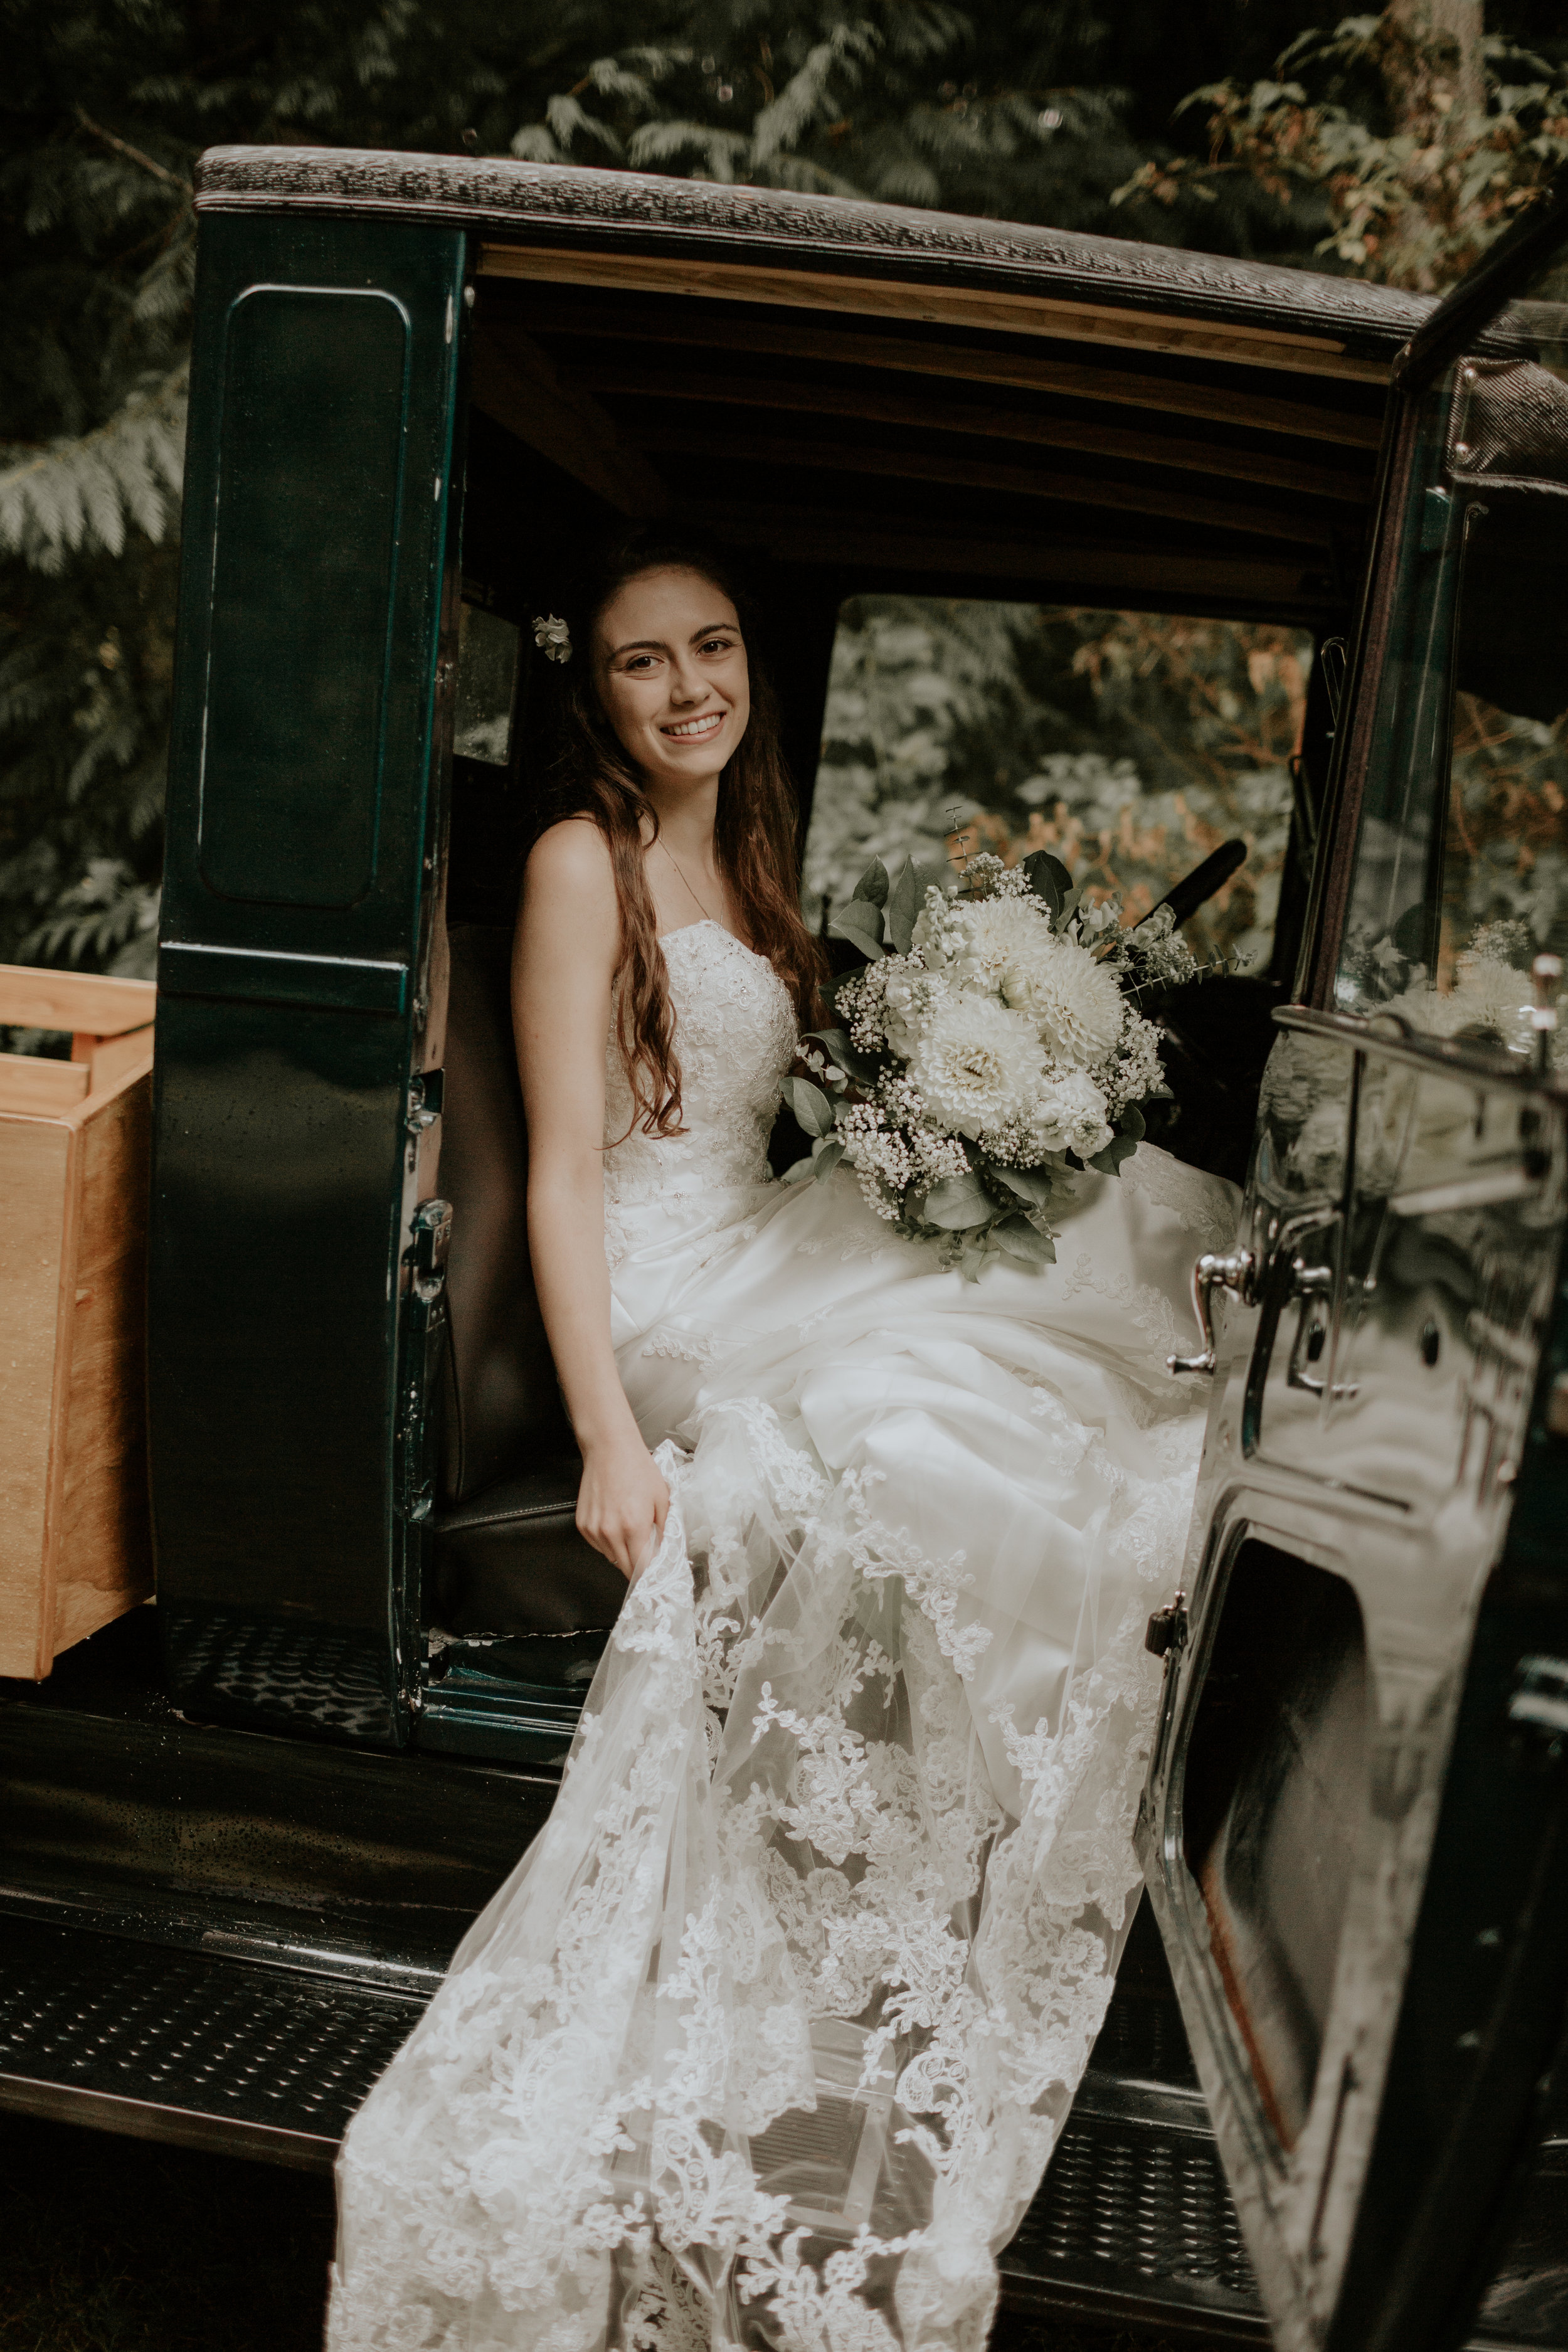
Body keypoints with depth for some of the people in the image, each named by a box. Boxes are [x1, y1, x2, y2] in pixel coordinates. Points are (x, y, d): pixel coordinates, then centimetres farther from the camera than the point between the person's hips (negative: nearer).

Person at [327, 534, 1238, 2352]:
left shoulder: (745, 864, 18)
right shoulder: (582, 861, -7)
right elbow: (564, 1171, -15)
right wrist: (609, 1436, -23)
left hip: (782, 1263, 8)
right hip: (669, 1309, -8)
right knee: (939, 1437, -29)